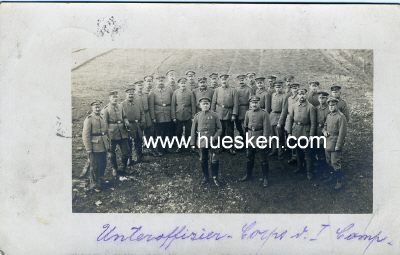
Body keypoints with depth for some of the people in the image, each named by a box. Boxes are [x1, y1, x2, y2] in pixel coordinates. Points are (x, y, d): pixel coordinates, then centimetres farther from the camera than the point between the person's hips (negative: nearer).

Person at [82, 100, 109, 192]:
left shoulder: (102, 118, 12)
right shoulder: (89, 119, -10)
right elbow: (86, 135, -13)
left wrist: (108, 143, 15)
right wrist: (89, 150, -15)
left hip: (103, 147, 7)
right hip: (95, 148, -6)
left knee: (103, 164, 14)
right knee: (94, 166, 4)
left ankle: (99, 181, 32)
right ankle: (93, 184, 19)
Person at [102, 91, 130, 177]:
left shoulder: (120, 106, 7)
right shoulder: (106, 109, -7)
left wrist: (126, 122, -3)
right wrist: (107, 135, -10)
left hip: (122, 133, 4)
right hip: (113, 134, -4)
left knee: (126, 152, 5)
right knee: (112, 153, 9)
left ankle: (124, 169, 24)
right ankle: (115, 169, 26)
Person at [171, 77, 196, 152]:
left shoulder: (190, 92, -2)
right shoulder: (175, 92, 0)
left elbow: (193, 104, 1)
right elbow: (173, 105, 1)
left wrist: (193, 116, -1)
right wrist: (173, 117, -1)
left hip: (188, 116, -1)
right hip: (178, 116, 1)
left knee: (188, 132, 6)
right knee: (178, 132, 8)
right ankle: (179, 146, 21)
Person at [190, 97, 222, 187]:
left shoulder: (214, 115, -2)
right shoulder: (197, 116, 2)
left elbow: (219, 129, 0)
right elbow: (193, 130, 6)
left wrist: (215, 137, -14)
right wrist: (192, 143, 3)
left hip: (212, 142, -1)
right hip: (201, 142, 2)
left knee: (214, 161, 2)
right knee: (203, 161, 11)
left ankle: (215, 177, 19)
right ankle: (206, 177, 26)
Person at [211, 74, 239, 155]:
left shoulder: (233, 90, 1)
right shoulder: (217, 90, 6)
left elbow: (235, 103, -2)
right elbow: (213, 102, 8)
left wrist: (234, 114, -8)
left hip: (229, 114, -1)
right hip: (219, 114, 2)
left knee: (230, 132, 2)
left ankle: (231, 148, 11)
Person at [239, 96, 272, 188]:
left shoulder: (264, 113, -13)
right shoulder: (248, 113, 3)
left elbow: (266, 128, -15)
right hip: (250, 139, 5)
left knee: (264, 160, 5)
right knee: (249, 158, 17)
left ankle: (265, 178, 16)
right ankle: (248, 175, 33)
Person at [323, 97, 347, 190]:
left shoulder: (341, 116, -15)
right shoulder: (328, 115, 10)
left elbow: (342, 132, -17)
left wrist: (338, 146, -17)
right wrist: (324, 131, 0)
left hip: (335, 143, -8)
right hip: (327, 143, 8)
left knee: (335, 163, -4)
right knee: (329, 162, 18)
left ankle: (339, 181, 8)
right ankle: (333, 176, 36)